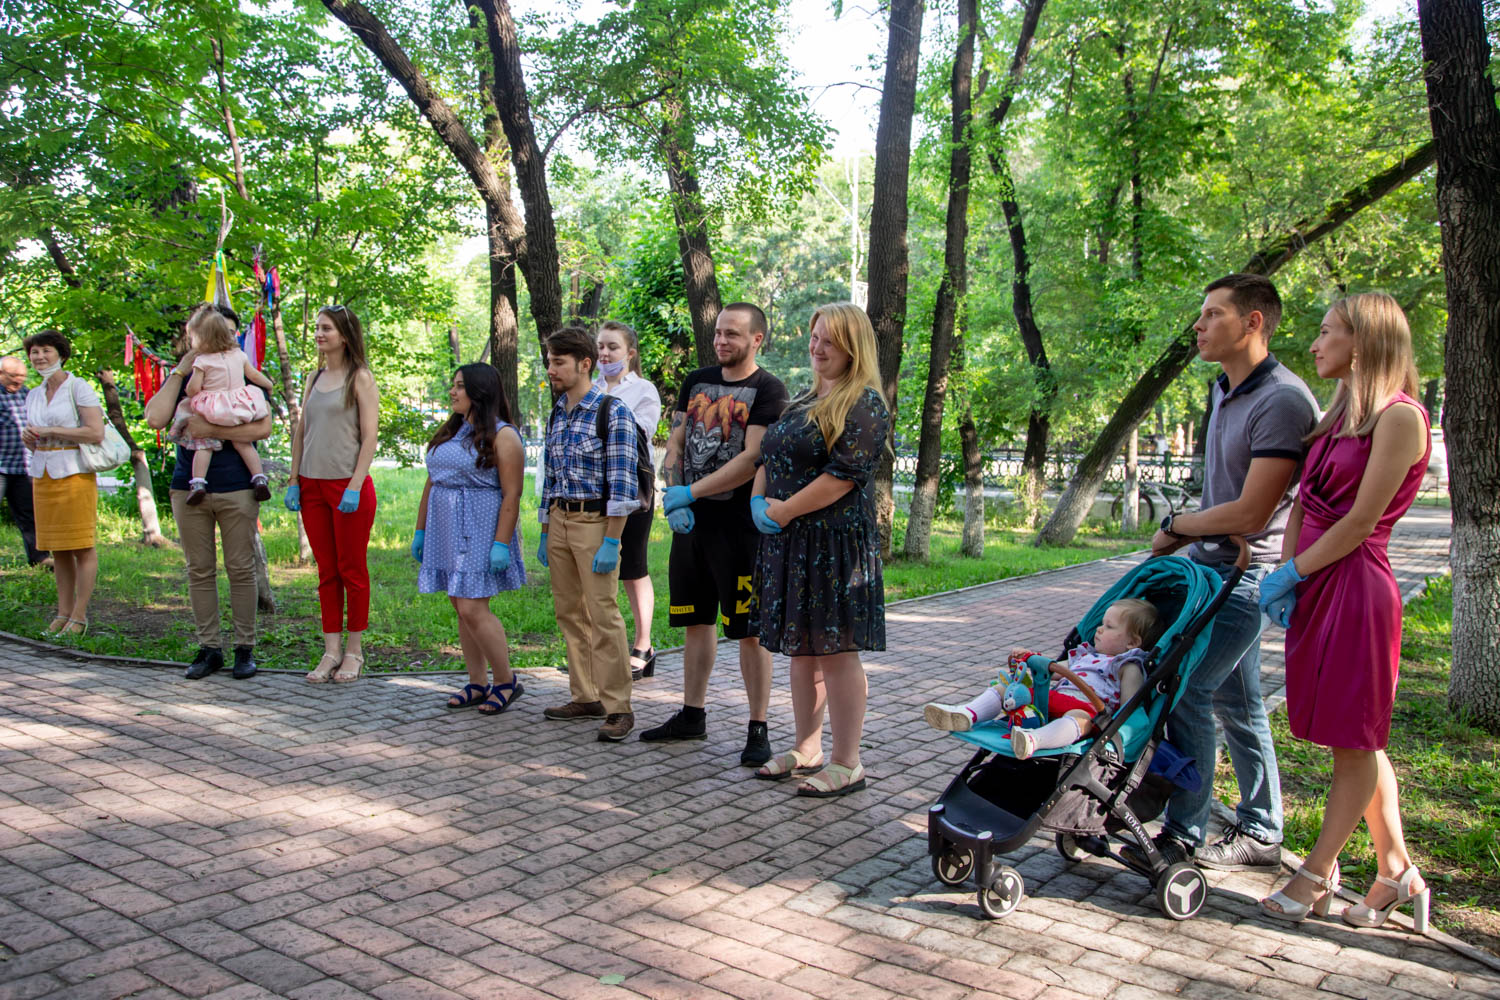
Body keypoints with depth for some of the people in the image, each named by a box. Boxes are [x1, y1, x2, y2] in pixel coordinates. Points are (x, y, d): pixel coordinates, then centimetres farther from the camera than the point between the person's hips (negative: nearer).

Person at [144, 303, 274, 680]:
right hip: (189, 487, 2)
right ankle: (208, 648, 15)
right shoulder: (180, 377, 11)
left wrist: (213, 430, -17)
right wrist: (180, 371, -5)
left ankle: (245, 648, 10)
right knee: (199, 571, 6)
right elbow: (156, 419, -6)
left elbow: (263, 428, -8)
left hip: (236, 487, -2)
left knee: (240, 569, 1)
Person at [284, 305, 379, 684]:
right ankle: (331, 651, 14)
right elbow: (301, 432, 16)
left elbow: (369, 436, -9)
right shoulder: (315, 378, 14)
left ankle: (354, 651, 12)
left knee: (352, 570, 2)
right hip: (312, 485, 6)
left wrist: (355, 486, -16)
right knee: (327, 572, 9)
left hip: (348, 485, -6)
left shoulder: (360, 378, -4)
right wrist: (294, 481, 8)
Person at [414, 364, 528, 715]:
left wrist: (501, 544, -20)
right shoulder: (449, 432, 16)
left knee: (472, 609, -11)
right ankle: (478, 684, 16)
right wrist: (420, 530, 16)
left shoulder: (502, 436, -9)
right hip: (447, 530, 8)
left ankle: (506, 681, 3)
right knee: (463, 610, 8)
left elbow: (512, 494, -14)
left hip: (480, 533, -8)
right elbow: (431, 484, 19)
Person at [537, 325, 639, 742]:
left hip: (595, 520, -7)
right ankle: (585, 697, 20)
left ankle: (617, 707, -1)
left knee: (603, 615, -7)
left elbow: (622, 484, -14)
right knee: (569, 614, 10)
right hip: (559, 520, 8)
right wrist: (545, 533, 16)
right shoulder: (556, 414, 12)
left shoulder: (614, 413, -10)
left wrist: (610, 542, -18)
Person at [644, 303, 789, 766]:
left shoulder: (768, 390, -7)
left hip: (739, 525, -6)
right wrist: (673, 497, -5)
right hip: (691, 521, 6)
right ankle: (692, 715, 27)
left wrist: (689, 494, -14)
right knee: (696, 620, 15)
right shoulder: (696, 381, 13)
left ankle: (758, 729, 7)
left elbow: (752, 459, -16)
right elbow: (675, 445, 12)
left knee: (749, 630, -2)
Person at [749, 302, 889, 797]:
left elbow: (845, 474, -18)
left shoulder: (864, 405, -9)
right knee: (801, 649, 14)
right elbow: (769, 458, 20)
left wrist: (784, 510, -14)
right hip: (787, 543, 8)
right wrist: (758, 501, 0)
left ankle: (847, 764, 6)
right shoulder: (803, 401, 18)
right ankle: (807, 748, 27)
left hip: (835, 545, -8)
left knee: (835, 652, -4)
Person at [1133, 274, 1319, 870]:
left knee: (1186, 691, -10)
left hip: (1247, 572, -9)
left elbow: (1249, 514, -21)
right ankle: (1260, 833, 26)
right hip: (1211, 562, 10)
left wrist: (1174, 527, -9)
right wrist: (1186, 534, 7)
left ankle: (1184, 833, 2)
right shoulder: (1224, 391, 12)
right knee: (1234, 702, 15)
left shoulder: (1283, 401, -19)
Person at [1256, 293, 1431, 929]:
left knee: (1355, 739, 4)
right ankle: (1397, 872, 24)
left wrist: (1294, 573, -10)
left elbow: (1361, 521, -15)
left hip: (1356, 587, -9)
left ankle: (1316, 877, 13)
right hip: (1317, 587, 9)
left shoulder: (1400, 416, -11)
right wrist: (1284, 572, 0)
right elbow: (1302, 503, 13)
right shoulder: (1339, 416, 15)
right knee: (1355, 738, 14)